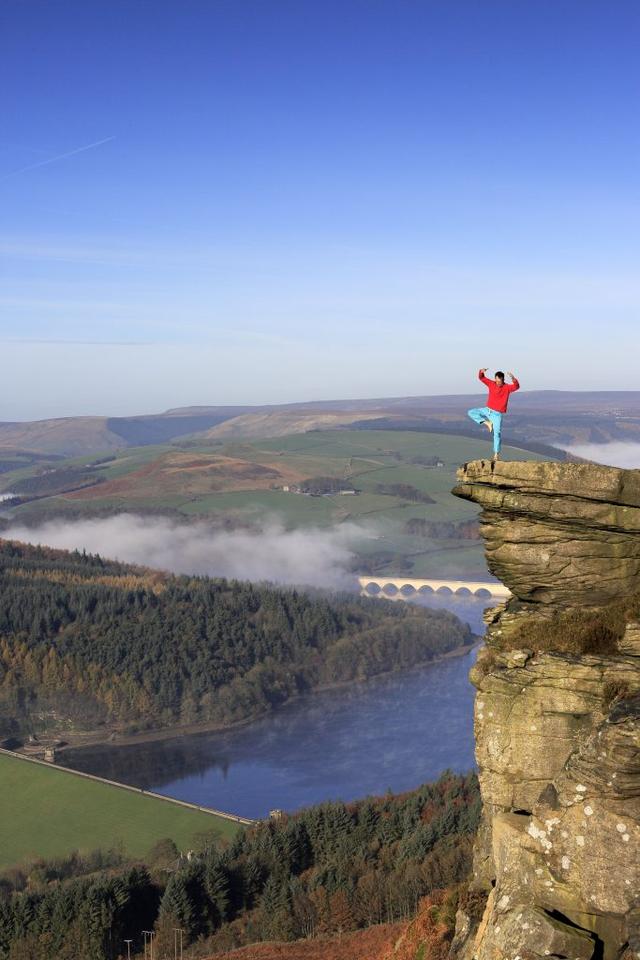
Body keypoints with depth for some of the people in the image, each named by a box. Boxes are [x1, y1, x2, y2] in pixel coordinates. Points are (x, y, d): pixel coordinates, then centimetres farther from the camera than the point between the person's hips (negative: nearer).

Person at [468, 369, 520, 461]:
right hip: (488, 410, 4)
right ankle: (488, 423, -5)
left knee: (497, 433, -12)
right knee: (471, 412, -7)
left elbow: (516, 386, -29)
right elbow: (481, 378, -1)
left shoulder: (507, 387, -10)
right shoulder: (492, 384, 0)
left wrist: (513, 379, -49)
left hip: (497, 414, -4)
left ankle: (496, 454, -8)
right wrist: (481, 372, -25)